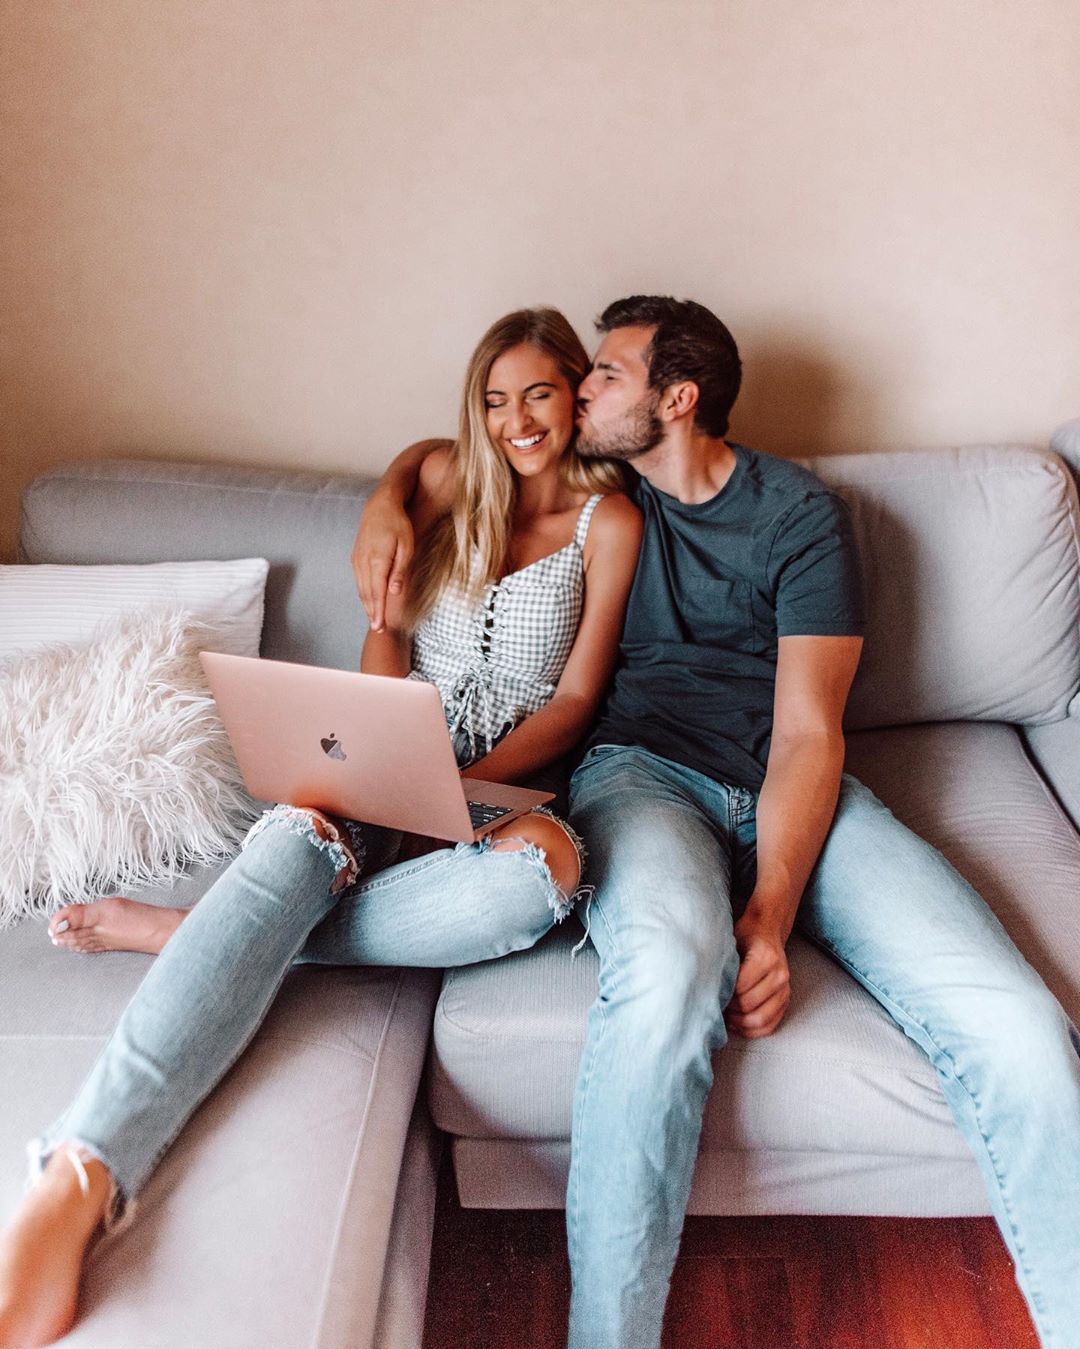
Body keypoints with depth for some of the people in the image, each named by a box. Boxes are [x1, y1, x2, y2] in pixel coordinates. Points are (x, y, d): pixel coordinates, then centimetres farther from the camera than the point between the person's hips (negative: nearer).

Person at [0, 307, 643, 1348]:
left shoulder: (608, 520, 7)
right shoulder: (451, 478, 15)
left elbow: (575, 698, 1)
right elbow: (388, 627, 10)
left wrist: (474, 781, -16)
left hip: (508, 774, -1)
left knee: (550, 861, -39)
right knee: (301, 833, -35)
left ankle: (201, 934, -29)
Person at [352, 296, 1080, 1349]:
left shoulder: (799, 514, 5)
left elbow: (807, 730, -4)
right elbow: (433, 453, 31)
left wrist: (770, 913, -19)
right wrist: (387, 504, 4)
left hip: (789, 790, 1)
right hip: (641, 774, 0)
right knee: (669, 971, -37)